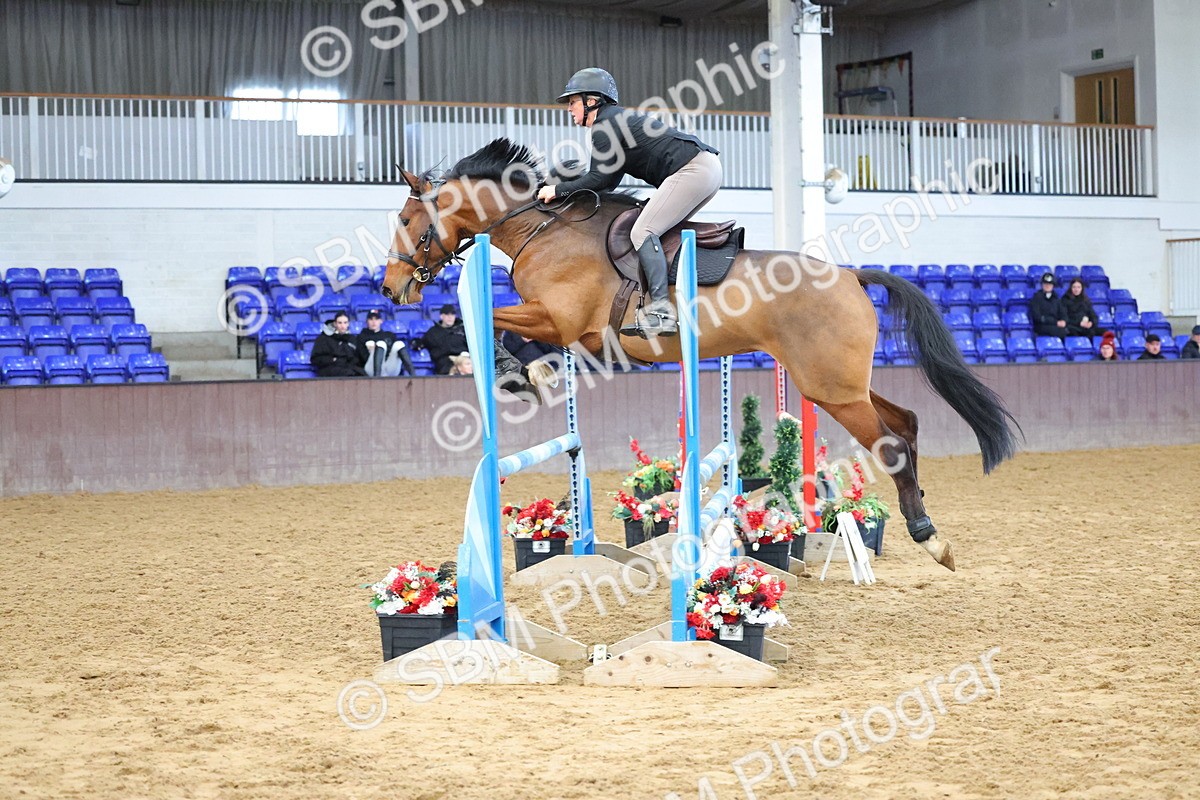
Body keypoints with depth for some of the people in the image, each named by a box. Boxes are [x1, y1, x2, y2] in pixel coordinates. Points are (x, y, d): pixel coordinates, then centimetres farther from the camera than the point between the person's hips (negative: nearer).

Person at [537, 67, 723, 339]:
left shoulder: (606, 125, -4)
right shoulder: (616, 119, 26)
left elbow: (598, 179, -9)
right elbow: (609, 182, 24)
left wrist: (557, 191, 1)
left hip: (692, 169, -11)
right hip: (708, 166, 11)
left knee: (643, 231, -15)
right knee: (662, 227, 16)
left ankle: (662, 311, -25)